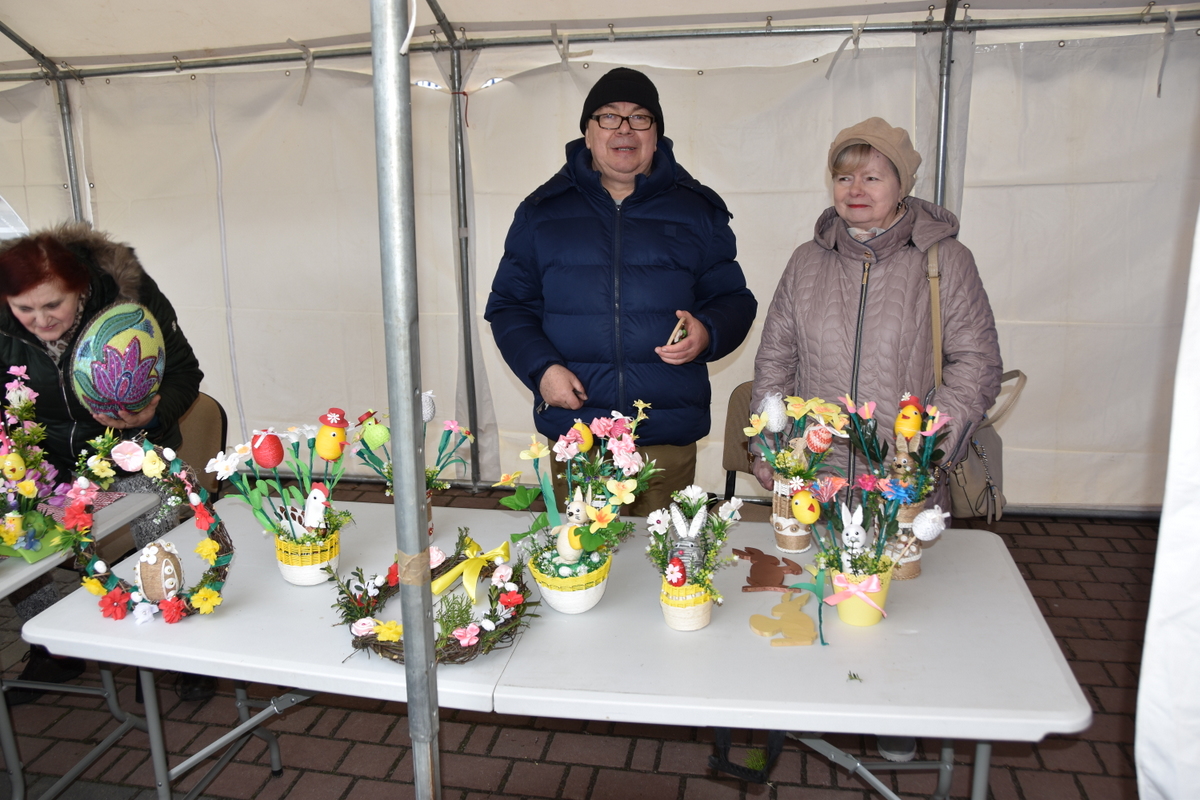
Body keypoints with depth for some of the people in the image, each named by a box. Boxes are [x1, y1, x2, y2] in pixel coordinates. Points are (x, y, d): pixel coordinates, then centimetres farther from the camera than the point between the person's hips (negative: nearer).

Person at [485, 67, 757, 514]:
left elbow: (734, 300, 11)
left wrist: (707, 333, -11)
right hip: (572, 433, 1)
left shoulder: (698, 210, 8)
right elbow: (509, 305, 9)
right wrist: (540, 367, -8)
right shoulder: (542, 211, 8)